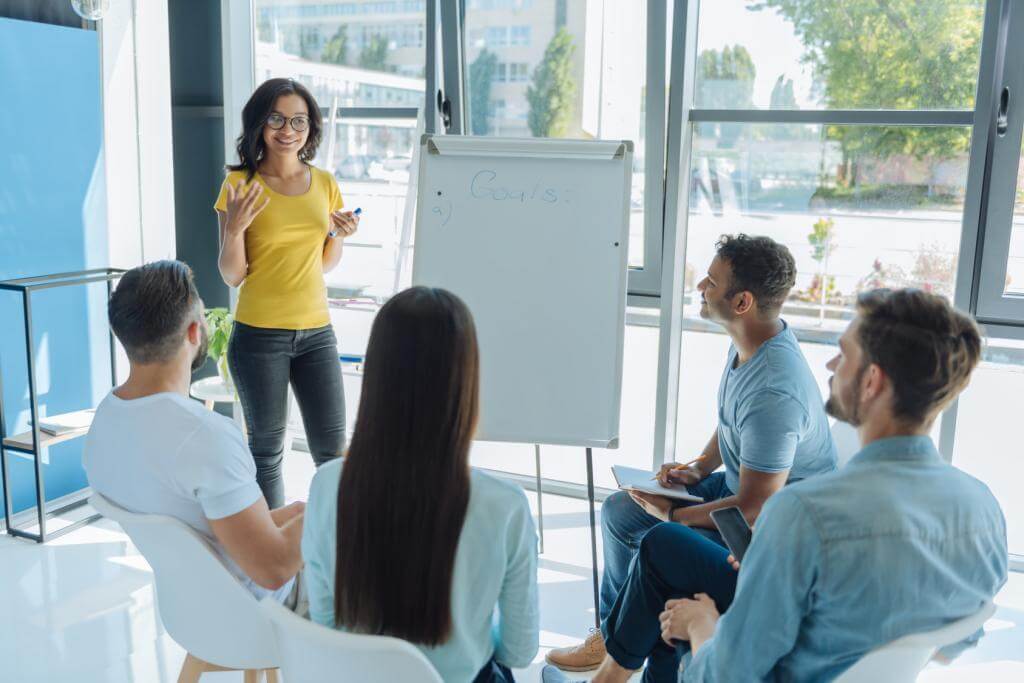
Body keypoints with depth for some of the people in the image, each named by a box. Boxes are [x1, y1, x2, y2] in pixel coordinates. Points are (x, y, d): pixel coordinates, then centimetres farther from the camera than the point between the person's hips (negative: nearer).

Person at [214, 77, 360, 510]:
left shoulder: (324, 184, 7)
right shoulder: (240, 185, -4)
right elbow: (232, 276, -5)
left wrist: (340, 236, -4)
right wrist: (234, 228, -21)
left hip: (316, 332, 3)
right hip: (259, 336, -3)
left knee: (332, 450, 7)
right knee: (267, 451, 8)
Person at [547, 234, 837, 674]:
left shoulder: (775, 393, -35)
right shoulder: (748, 341, -4)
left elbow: (755, 507, -29)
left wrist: (672, 514, -17)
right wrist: (699, 469, 1)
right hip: (742, 482, 10)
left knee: (656, 550, -23)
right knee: (619, 511, 7)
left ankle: (618, 648, 7)